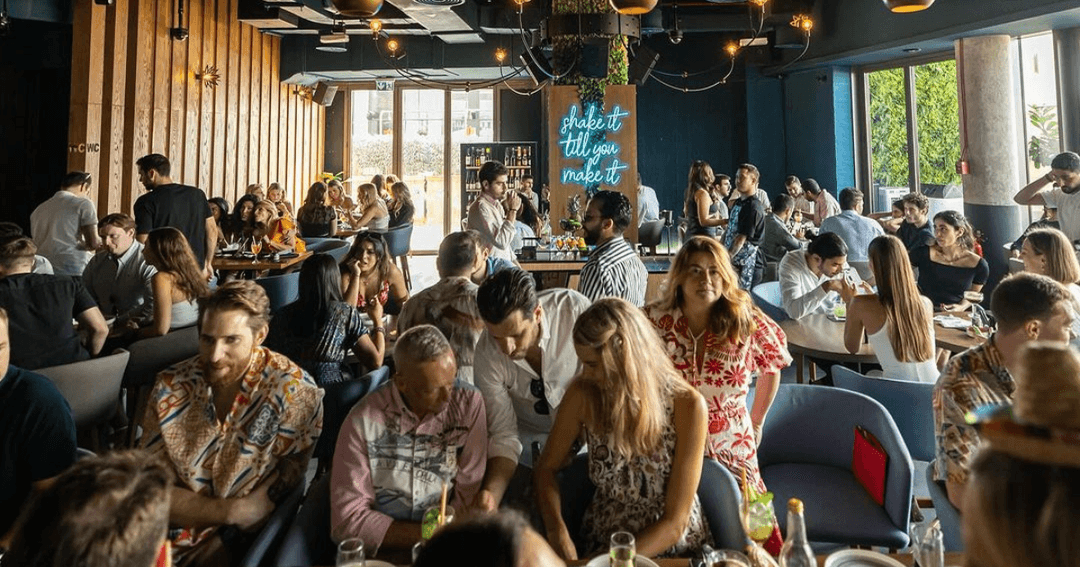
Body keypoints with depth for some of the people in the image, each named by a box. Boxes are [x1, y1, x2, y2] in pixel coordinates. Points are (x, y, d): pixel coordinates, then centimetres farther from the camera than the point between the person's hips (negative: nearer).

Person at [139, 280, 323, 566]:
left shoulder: (293, 392, -14)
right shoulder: (170, 387, -3)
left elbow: (286, 491, -7)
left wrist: (225, 543, -14)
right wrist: (232, 510, -14)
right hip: (171, 537, 3)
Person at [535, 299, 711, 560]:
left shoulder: (687, 406, -17)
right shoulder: (584, 394, -10)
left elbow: (674, 523, -15)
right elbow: (546, 468, 2)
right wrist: (557, 531, -16)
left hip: (674, 549, 0)